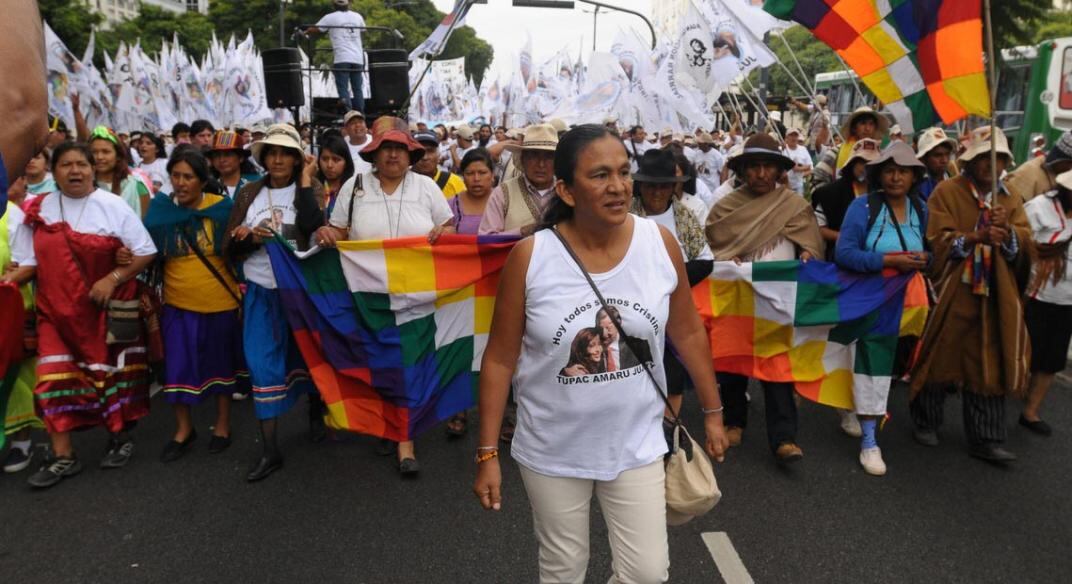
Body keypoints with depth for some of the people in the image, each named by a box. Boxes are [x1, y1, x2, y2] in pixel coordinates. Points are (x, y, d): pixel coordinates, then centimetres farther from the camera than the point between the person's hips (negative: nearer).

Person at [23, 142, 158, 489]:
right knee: (55, 381, -2)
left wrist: (113, 279, -18)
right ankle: (63, 456, 8)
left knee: (114, 375, 11)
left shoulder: (112, 206, -7)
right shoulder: (39, 209, 4)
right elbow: (36, 261, 10)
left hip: (108, 309, -2)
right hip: (57, 310, 3)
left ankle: (120, 438, 30)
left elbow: (147, 252, -10)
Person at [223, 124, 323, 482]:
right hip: (261, 293, 2)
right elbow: (229, 249, 6)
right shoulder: (249, 194, 5)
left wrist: (305, 181, -17)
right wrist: (249, 238, -15)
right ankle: (269, 449, 6)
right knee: (263, 365, 0)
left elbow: (314, 225, -24)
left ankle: (316, 409, 42)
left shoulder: (310, 190, -1)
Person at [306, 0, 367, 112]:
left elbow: (314, 29, 5)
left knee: (343, 89, -6)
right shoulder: (357, 16, 13)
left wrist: (303, 33, 23)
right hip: (358, 58, 4)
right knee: (357, 88, 7)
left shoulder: (330, 17, 1)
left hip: (342, 59, -4)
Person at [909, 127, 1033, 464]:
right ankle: (926, 422, 24)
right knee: (941, 358, 6)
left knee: (989, 365, 6)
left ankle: (985, 439, 13)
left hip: (995, 296, 4)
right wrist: (977, 237, -28)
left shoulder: (1011, 197, 12)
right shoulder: (947, 192, -3)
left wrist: (1007, 230, -20)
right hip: (952, 293, -4)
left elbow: (1026, 242, 1)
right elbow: (939, 241, -13)